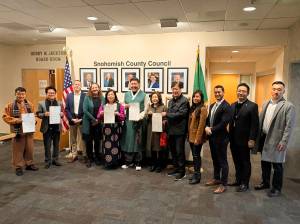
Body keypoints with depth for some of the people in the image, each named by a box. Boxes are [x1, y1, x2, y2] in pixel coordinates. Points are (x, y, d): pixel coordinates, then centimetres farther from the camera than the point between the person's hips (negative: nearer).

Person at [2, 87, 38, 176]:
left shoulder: (30, 105, 7)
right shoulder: (10, 105, -4)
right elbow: (5, 117, -5)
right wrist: (16, 120, -17)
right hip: (18, 131, -3)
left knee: (29, 149, 11)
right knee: (18, 150, 4)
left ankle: (29, 164, 27)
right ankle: (18, 167, 16)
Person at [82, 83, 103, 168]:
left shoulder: (102, 98, 3)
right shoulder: (87, 98, -5)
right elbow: (85, 110, -11)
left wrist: (99, 119, -8)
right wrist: (93, 119, -14)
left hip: (99, 123, 2)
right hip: (89, 123, -2)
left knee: (97, 141, 9)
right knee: (88, 141, 4)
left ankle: (97, 158, 23)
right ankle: (89, 159, 16)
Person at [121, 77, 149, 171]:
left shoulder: (144, 95, 1)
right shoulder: (126, 94, 14)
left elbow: (145, 109, -3)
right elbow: (123, 106, 18)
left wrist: (139, 117, -17)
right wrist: (125, 106, -5)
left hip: (138, 121, -3)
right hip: (128, 120, 3)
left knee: (138, 142, 1)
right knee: (127, 141, 4)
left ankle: (138, 163, 11)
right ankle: (128, 161, 17)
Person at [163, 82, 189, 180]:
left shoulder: (184, 101, -10)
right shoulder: (171, 101, 14)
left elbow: (180, 114, -20)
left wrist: (166, 114, -16)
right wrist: (166, 120, 3)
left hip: (180, 130, -7)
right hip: (171, 130, 7)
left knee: (180, 151, 1)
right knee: (173, 150, 15)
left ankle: (182, 171, 15)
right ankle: (176, 168, 30)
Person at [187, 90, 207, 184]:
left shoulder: (202, 108, -12)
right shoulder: (193, 108, 12)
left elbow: (201, 124, -17)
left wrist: (197, 138, -18)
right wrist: (189, 135, 10)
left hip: (197, 136, -7)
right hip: (191, 136, 7)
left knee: (196, 156, 0)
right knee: (194, 155, 14)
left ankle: (197, 176, 11)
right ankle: (196, 174, 25)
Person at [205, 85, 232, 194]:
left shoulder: (226, 106, -15)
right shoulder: (212, 105, 13)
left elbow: (223, 123, -22)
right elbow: (208, 119, 14)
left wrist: (212, 130, -17)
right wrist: (207, 127, -6)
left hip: (221, 137, -8)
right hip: (212, 137, 8)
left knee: (222, 161, 2)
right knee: (215, 160, 19)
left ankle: (223, 184, 12)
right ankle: (216, 178, 35)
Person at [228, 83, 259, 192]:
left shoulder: (252, 106, -9)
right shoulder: (233, 105, 11)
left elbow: (255, 125, -12)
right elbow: (231, 122, 11)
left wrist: (252, 139, -17)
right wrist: (230, 137, 7)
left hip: (244, 140, -5)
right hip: (233, 140, 6)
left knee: (245, 162, 9)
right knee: (237, 162, 15)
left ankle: (245, 183, 22)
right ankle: (238, 180, 30)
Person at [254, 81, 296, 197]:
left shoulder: (288, 106, -9)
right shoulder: (265, 104, 10)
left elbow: (289, 126, -13)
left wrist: (284, 142, -18)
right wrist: (258, 137, 8)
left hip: (277, 140, -6)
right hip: (264, 138, 6)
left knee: (277, 165, 6)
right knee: (265, 163, 17)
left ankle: (276, 188, 22)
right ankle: (265, 183, 35)